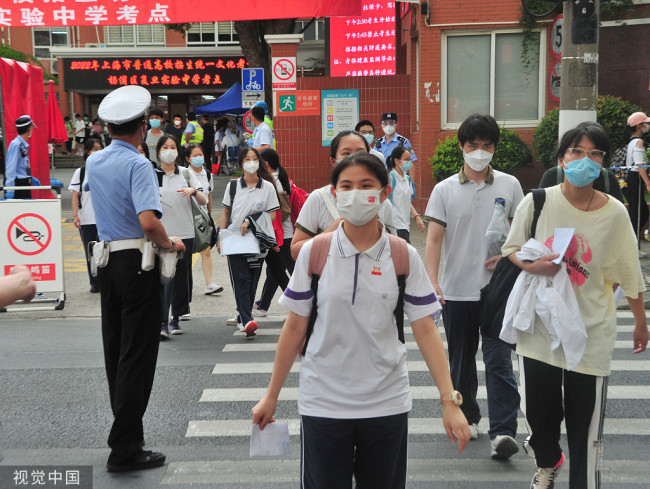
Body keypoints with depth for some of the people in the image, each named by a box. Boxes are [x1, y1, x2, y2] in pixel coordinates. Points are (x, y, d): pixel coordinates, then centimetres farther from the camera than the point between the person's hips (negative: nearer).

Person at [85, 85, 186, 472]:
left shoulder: (94, 161, 9)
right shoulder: (137, 164, -15)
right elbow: (149, 222, -27)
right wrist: (170, 244, -11)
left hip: (107, 260, 8)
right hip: (137, 262, -8)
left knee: (115, 349, 15)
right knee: (137, 354, -3)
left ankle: (125, 430, 26)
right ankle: (125, 448, 1)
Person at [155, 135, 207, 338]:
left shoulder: (187, 174, 10)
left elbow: (204, 201, 4)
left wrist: (193, 190, -15)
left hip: (185, 232, 3)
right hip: (162, 233, -3)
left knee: (182, 277, 7)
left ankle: (176, 318, 20)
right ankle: (163, 323, -13)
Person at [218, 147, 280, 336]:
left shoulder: (268, 187, 5)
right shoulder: (232, 185, 8)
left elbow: (272, 214, 2)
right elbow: (225, 212, 13)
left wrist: (250, 221, -12)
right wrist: (221, 237, 7)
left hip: (257, 240, 1)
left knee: (252, 281, 4)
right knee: (240, 279, -12)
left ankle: (243, 316, 20)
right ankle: (246, 320, -20)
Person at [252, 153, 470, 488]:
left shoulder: (403, 256, -3)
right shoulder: (315, 252, -5)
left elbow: (425, 330, -4)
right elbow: (295, 328, 1)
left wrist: (449, 401, -10)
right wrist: (271, 396, 3)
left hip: (386, 404, 1)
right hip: (323, 403, -1)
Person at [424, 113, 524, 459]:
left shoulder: (509, 185, 4)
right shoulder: (444, 190, 2)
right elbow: (434, 239, -2)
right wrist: (432, 282, -15)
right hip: (456, 291, 1)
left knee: (498, 359, -8)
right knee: (460, 360, 14)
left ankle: (503, 431, -9)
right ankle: (467, 417, 32)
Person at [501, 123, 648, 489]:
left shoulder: (614, 212, -4)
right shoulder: (536, 202, -5)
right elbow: (512, 248, 7)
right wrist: (532, 266, -15)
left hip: (591, 332, -1)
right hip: (540, 328, 1)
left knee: (586, 421, 1)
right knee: (539, 410, 14)